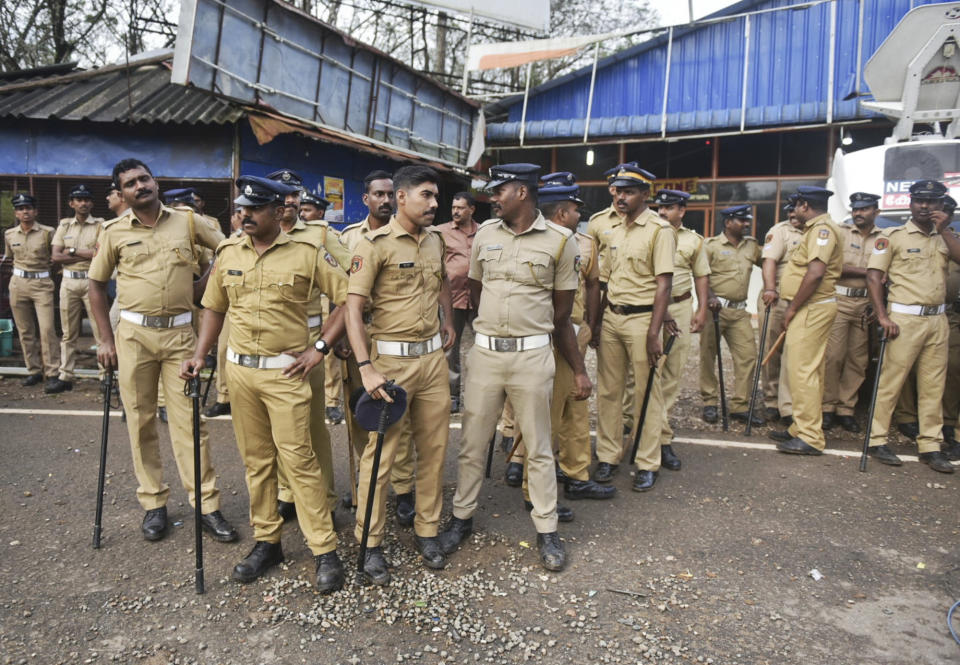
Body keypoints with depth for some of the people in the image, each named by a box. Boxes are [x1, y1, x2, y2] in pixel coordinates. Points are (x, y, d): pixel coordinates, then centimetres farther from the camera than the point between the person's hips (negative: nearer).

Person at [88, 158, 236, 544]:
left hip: (180, 332, -1)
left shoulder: (186, 221, 4)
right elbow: (96, 284, 9)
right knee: (140, 420, 7)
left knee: (189, 419, 0)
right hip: (134, 333, 1)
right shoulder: (114, 232, 4)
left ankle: (206, 504, 6)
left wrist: (204, 284, 2)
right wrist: (106, 339, 3)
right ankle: (153, 504, 20)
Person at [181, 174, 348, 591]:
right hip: (239, 370, 5)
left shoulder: (306, 253, -5)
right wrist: (200, 355, 5)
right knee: (255, 459, 12)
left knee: (298, 459, -4)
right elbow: (214, 308, 17)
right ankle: (266, 541, 26)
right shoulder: (228, 252, 9)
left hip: (285, 372, -4)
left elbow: (348, 297, -5)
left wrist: (319, 348, -8)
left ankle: (325, 551, 7)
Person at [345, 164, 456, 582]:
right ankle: (371, 543, 17)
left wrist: (449, 324, 20)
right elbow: (353, 308, -15)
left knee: (434, 448, 11)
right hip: (391, 359, -6)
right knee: (380, 452, 1)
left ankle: (427, 531, 27)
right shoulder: (375, 244, -10)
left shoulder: (435, 241, 11)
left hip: (433, 356, 6)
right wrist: (365, 368, -22)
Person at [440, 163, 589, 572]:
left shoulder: (559, 241, -3)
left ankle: (547, 531, 23)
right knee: (471, 444, 12)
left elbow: (562, 315, 2)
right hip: (484, 353, 3)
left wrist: (579, 370, 2)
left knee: (539, 448, 8)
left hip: (532, 355, -3)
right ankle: (462, 518, 30)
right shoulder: (485, 234, 6)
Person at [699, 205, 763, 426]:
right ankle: (709, 403, 13)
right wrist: (709, 298, -20)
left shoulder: (752, 245, 15)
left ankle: (739, 406, 8)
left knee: (748, 354, -1)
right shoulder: (711, 245, -1)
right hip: (715, 308, -5)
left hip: (739, 311, 5)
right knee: (708, 355, 1)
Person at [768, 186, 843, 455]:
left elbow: (815, 273, -23)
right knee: (805, 370, 14)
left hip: (812, 308, -11)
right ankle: (801, 429, 23)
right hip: (809, 309, 11)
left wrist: (792, 308, -18)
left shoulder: (822, 228, -13)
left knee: (802, 371, -10)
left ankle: (809, 438, -6)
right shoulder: (816, 229, 20)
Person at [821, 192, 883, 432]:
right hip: (839, 300, -2)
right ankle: (828, 407, 2)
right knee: (833, 355, -7)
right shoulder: (840, 232, 5)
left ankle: (846, 409, 11)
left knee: (858, 359, 3)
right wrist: (866, 272, -12)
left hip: (866, 304, 3)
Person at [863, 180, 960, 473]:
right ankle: (877, 440, 6)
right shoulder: (893, 235, 0)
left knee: (933, 386, 8)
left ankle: (930, 445, 15)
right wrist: (883, 317, -14)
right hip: (904, 318, -5)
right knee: (890, 381, -3)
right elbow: (874, 276, -7)